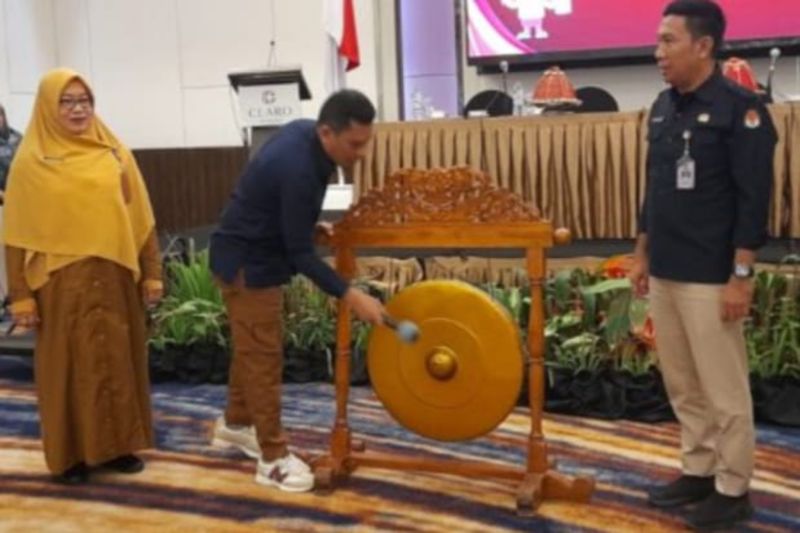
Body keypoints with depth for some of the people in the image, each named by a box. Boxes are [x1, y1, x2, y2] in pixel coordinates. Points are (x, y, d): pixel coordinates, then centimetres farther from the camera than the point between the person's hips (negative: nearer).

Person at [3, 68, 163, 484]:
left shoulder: (114, 152, 4)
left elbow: (141, 217, 6)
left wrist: (152, 274, 3)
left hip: (115, 279, 3)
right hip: (61, 284, -3)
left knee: (118, 361, 11)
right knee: (68, 367, 6)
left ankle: (119, 444, 25)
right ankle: (70, 454, 19)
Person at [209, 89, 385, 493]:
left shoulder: (304, 133, -4)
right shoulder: (298, 167, -32)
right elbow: (300, 253, -28)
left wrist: (311, 224, 6)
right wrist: (350, 295, -30)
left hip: (256, 254, 9)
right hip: (247, 261, -9)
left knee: (251, 347, 21)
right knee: (263, 355, -3)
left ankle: (235, 423, 38)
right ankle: (273, 457, 6)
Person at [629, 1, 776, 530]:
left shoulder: (739, 108, -11)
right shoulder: (663, 107, 11)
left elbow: (754, 199, -14)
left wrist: (741, 275, -17)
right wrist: (643, 253, 16)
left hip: (709, 278, -7)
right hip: (665, 273, 7)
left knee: (724, 389, 2)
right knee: (682, 385, 15)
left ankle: (733, 490, 15)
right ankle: (698, 471, 28)